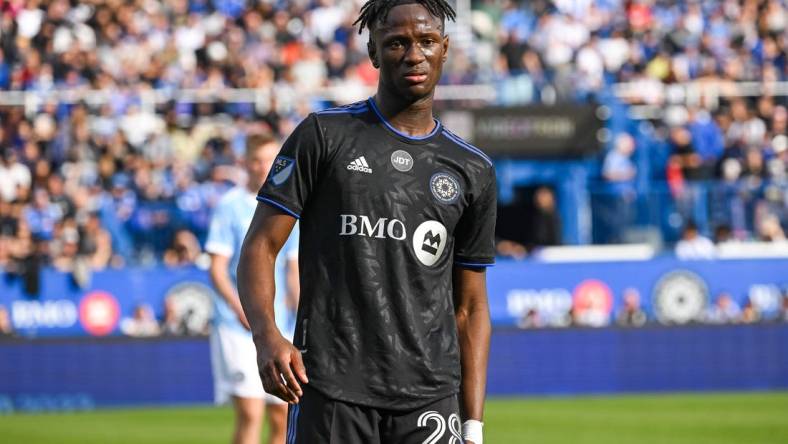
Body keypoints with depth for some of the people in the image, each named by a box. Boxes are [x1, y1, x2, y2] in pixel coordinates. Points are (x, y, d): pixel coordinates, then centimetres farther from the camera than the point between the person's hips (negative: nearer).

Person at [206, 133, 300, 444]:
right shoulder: (230, 206, -2)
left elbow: (294, 269, 15)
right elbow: (217, 269, -5)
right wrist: (241, 309, -20)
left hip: (280, 328, 5)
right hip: (237, 327, -5)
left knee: (283, 416, 4)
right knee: (250, 413, -13)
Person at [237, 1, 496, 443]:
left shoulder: (475, 171, 12)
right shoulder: (324, 135, 4)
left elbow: (471, 307, 14)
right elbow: (261, 245, 1)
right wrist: (268, 336, -17)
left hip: (431, 400, 2)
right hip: (330, 391, -2)